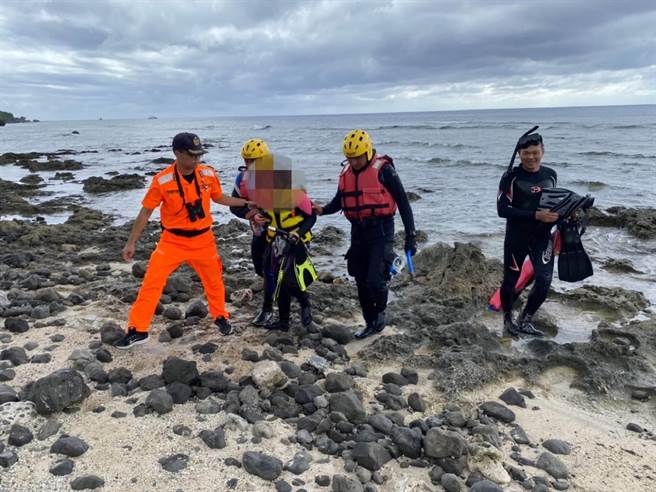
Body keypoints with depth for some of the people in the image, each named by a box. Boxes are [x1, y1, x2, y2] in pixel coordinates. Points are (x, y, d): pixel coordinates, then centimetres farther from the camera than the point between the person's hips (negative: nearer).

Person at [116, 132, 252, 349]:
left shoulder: (208, 174, -7)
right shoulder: (162, 181, -16)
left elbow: (219, 198, 12)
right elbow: (146, 212, -8)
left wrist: (246, 203, 8)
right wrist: (131, 242, -6)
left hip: (203, 240, 3)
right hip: (172, 241, -2)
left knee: (214, 281, 15)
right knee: (152, 282, -4)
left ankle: (221, 317, 39)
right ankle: (137, 330, 9)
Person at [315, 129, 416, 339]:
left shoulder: (383, 170, -11)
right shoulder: (346, 173, 7)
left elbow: (403, 203, -9)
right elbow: (338, 201, 15)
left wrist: (411, 236, -10)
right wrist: (322, 210, -7)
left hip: (381, 231, -6)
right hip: (358, 231, 6)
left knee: (375, 279, -14)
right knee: (362, 282, 10)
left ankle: (380, 311, 17)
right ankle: (371, 323, 26)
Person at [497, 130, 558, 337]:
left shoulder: (550, 175, 4)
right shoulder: (511, 177, -13)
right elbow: (502, 209, -19)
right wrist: (535, 215, -24)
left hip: (542, 236, 4)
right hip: (516, 237, -4)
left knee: (544, 280, -6)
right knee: (511, 280, 8)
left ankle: (525, 321, 15)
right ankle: (508, 319, 33)